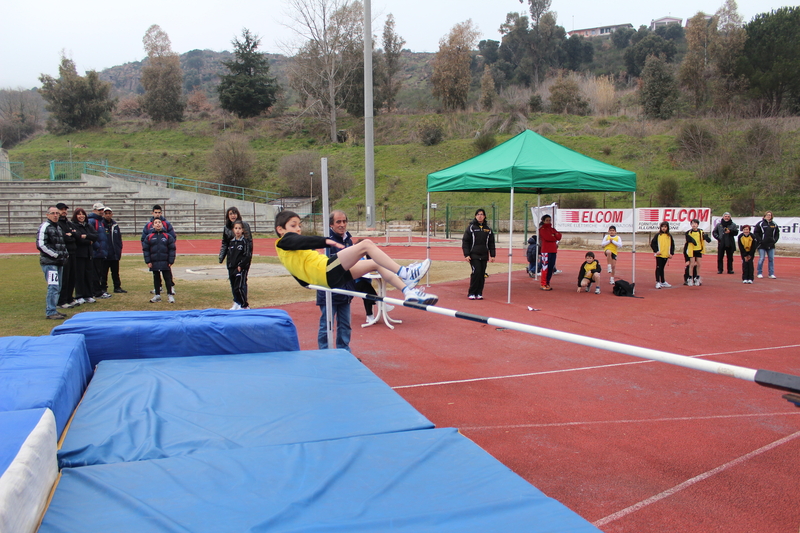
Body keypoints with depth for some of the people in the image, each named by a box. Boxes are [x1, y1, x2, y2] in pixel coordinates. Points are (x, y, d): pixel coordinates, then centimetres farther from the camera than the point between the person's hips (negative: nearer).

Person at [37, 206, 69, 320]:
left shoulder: (58, 227, 19)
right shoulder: (45, 227, -8)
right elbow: (41, 245, -16)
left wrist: (65, 253, 10)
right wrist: (56, 254, -15)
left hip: (58, 262, 9)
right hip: (49, 262, -9)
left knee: (57, 288, 11)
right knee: (53, 286, -13)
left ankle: (51, 309, 19)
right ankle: (51, 312, -9)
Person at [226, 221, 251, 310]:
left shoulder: (246, 241, -6)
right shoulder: (231, 242, 11)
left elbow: (248, 256, -10)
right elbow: (229, 255, 17)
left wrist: (240, 266, -14)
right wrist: (229, 266, 7)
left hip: (242, 268, -6)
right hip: (232, 268, 6)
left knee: (239, 287, -14)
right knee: (233, 287, 12)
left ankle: (245, 305, -3)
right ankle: (237, 304, 28)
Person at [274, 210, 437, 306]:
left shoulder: (289, 250, 28)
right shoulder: (285, 241, 0)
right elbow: (303, 241, -23)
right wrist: (326, 241, -34)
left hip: (331, 276, 10)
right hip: (328, 272, -10)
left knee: (376, 264, 10)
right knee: (366, 244, -16)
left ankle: (409, 291, -1)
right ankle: (403, 273, -17)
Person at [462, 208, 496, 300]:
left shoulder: (488, 229, 12)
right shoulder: (471, 227, 1)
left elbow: (491, 243, 17)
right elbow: (465, 241, -1)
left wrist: (492, 255, 10)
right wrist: (466, 255, -9)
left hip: (484, 256, 4)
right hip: (474, 255, -4)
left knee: (482, 274, 2)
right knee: (476, 272, -14)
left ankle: (479, 293, 11)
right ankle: (471, 293, -4)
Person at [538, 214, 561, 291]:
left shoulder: (552, 229, 21)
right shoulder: (542, 229, -2)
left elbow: (559, 237, 9)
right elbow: (548, 237, -17)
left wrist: (553, 235, -8)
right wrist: (554, 238, 0)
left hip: (553, 251, 7)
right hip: (546, 251, -7)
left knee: (551, 268, 6)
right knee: (545, 267, -10)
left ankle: (547, 283, 14)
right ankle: (543, 285, -7)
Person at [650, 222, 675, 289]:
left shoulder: (669, 236, 9)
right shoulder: (658, 235, -1)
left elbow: (672, 245, 12)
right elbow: (652, 243, -3)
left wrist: (671, 253, 4)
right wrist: (656, 251, -10)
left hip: (666, 255, 4)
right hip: (659, 255, -4)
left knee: (662, 268, 14)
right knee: (658, 268, -4)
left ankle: (663, 282, 21)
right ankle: (658, 282, -4)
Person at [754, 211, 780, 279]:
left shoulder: (774, 224, 9)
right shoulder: (760, 224, -4)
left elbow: (777, 233, 17)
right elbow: (755, 233, -5)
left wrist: (775, 240, 4)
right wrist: (760, 240, -11)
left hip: (771, 245, 4)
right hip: (762, 245, -4)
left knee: (772, 259, 4)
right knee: (761, 259, -4)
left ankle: (771, 274, 9)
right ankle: (759, 273, 6)